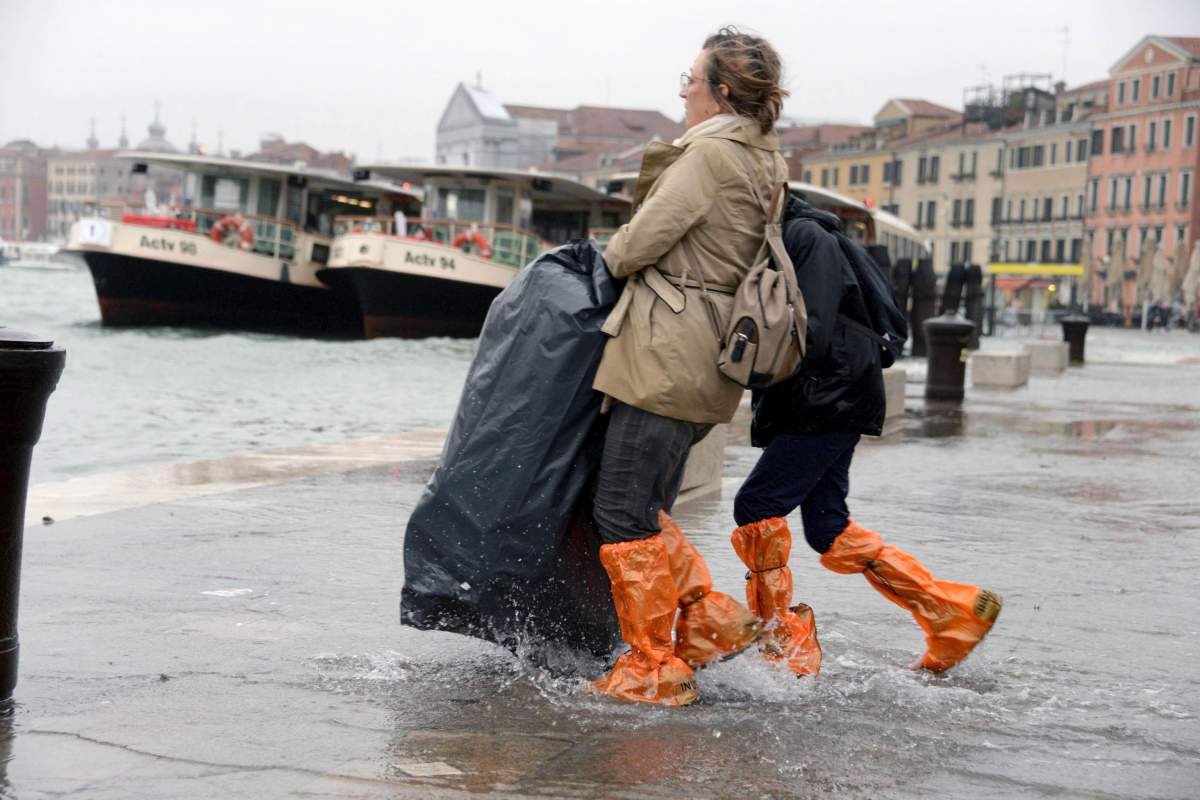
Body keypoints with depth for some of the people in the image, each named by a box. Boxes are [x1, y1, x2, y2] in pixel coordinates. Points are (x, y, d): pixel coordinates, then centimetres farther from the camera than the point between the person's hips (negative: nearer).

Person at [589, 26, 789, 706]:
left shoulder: (709, 153, -13)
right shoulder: (767, 163, 16)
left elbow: (645, 237, -12)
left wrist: (608, 263, 9)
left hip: (668, 356, -10)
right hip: (707, 362, 10)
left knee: (623, 511, -3)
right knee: (646, 508, 17)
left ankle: (655, 669, 3)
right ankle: (712, 621, 15)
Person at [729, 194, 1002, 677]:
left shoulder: (806, 237, -13)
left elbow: (811, 335, -22)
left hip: (833, 399, -10)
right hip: (811, 404, 10)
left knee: (756, 505, -12)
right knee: (827, 530, 9)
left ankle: (784, 647, -4)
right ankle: (955, 611, 15)